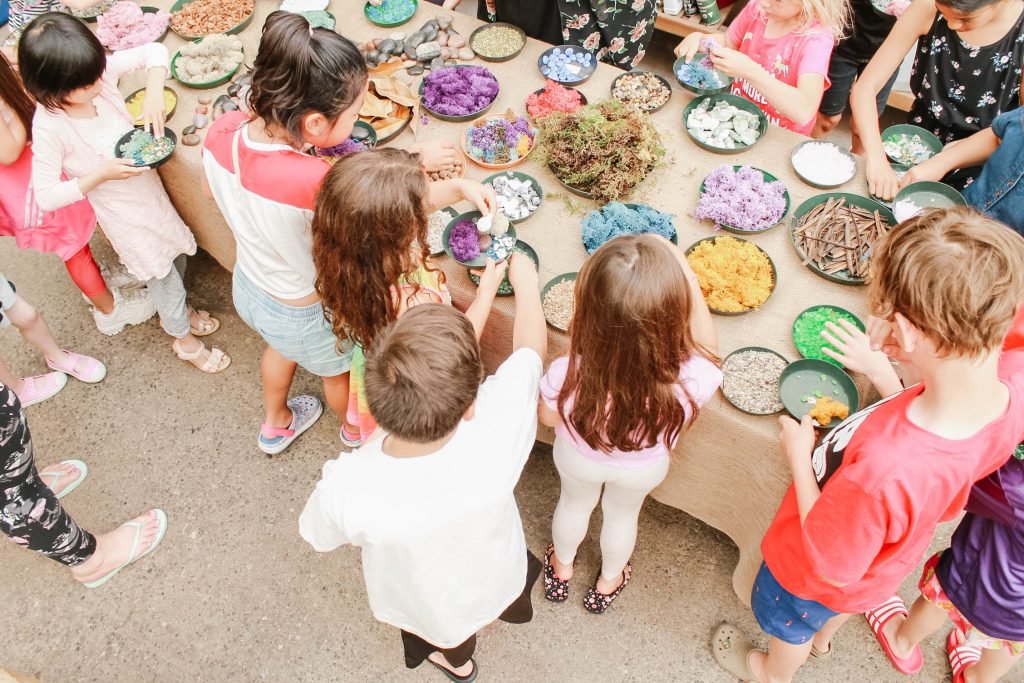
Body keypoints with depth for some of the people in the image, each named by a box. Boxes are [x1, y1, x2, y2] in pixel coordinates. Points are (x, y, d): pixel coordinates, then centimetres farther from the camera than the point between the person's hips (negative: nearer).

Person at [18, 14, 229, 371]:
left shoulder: (98, 72, -19)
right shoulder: (49, 127, -30)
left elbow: (154, 52, -10)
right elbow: (46, 197, -24)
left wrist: (154, 92, -28)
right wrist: (100, 175, -34)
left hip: (150, 189, 6)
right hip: (122, 212, -6)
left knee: (176, 254, 26)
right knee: (163, 276, 12)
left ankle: (177, 311, 57)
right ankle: (184, 340, 40)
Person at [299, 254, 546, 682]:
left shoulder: (346, 488, -44)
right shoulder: (495, 427, -43)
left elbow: (320, 538, -17)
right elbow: (530, 347, -21)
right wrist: (525, 279, -2)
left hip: (424, 607, -1)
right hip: (497, 579, 1)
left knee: (450, 641, 38)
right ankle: (512, 609, 75)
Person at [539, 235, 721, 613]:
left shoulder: (568, 376, -44)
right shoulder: (691, 382, -44)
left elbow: (549, 417, -19)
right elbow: (706, 348, -18)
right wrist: (688, 281, -21)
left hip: (579, 457, 0)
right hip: (643, 468, 1)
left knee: (574, 503, 34)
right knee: (622, 515, 34)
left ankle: (561, 568, 64)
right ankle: (609, 581, 64)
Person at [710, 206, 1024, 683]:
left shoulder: (884, 470, -52)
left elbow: (832, 567, -30)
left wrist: (799, 455, -22)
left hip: (813, 573, -5)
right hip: (893, 553, 6)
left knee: (792, 627, 33)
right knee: (841, 608, 41)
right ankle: (823, 637, 74)